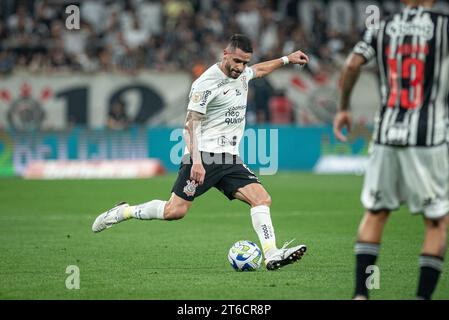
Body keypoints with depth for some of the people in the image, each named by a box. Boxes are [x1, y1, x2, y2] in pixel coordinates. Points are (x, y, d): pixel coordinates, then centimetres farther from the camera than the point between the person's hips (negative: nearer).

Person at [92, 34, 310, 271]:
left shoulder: (242, 73, 12)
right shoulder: (206, 83, -13)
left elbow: (259, 70, 39)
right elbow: (192, 124, -16)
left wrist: (286, 59, 38)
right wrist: (197, 161, -25)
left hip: (230, 159, 7)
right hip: (203, 157, -7)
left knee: (262, 199, -11)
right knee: (175, 211, -12)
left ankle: (271, 255, -17)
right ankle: (123, 212, 8)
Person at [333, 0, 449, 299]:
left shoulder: (382, 28, 6)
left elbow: (352, 65, -3)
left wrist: (343, 108, 9)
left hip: (386, 137, 4)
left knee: (375, 213, 17)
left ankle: (360, 293, 11)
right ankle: (424, 295, -1)